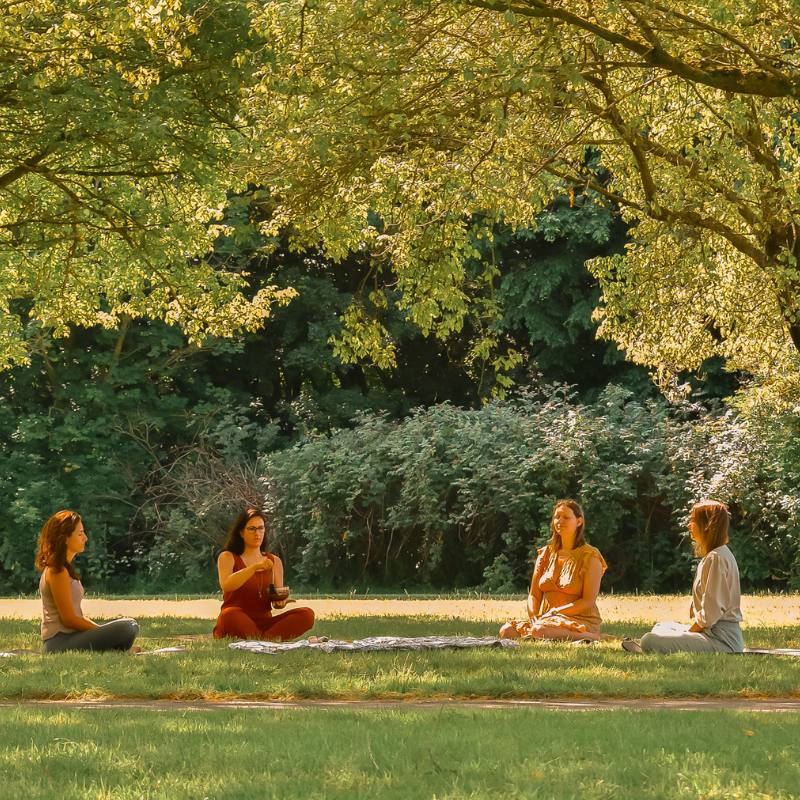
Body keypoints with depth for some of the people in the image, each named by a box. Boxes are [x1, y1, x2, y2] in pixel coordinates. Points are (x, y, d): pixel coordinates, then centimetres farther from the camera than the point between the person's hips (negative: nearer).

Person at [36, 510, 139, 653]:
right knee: (126, 628, -26)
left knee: (130, 625, 21)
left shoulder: (65, 568, 18)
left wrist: (101, 629, 8)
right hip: (60, 642, -10)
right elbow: (69, 619, -16)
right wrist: (104, 632, -9)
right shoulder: (57, 572, -13)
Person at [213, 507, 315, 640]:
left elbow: (277, 601, 14)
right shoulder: (227, 557, 6)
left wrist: (280, 602, -12)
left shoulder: (274, 561, 17)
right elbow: (226, 585, -15)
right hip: (236, 623, -4)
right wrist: (256, 567, -26)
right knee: (230, 615, -41)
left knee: (307, 615, -22)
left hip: (264, 623, 4)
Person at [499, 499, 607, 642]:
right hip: (548, 619, 5)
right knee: (506, 630, -22)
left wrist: (556, 612, -20)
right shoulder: (546, 554, 15)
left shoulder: (590, 557, -2)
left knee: (540, 631, -38)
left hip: (580, 623, -5)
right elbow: (533, 595, 12)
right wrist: (534, 617, -10)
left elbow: (589, 601, -11)